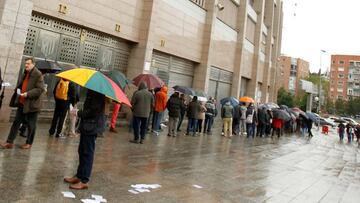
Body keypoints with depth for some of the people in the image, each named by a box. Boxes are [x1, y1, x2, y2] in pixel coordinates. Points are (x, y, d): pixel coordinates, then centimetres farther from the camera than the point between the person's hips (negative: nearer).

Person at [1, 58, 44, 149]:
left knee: (31, 125, 6)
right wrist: (18, 89, 8)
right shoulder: (26, 73, 14)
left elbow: (40, 89, -20)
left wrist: (28, 94, -24)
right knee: (16, 122, 9)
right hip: (22, 103, 8)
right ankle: (10, 142, 15)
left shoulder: (38, 74, -13)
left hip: (31, 104, -8)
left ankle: (29, 143, 20)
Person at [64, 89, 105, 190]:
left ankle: (84, 181, 8)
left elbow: (93, 110, -22)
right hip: (87, 125, 9)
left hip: (91, 126, -9)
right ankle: (79, 176, 30)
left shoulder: (97, 91, -18)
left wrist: (79, 113, -12)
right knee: (82, 151, 17)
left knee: (87, 153, -2)